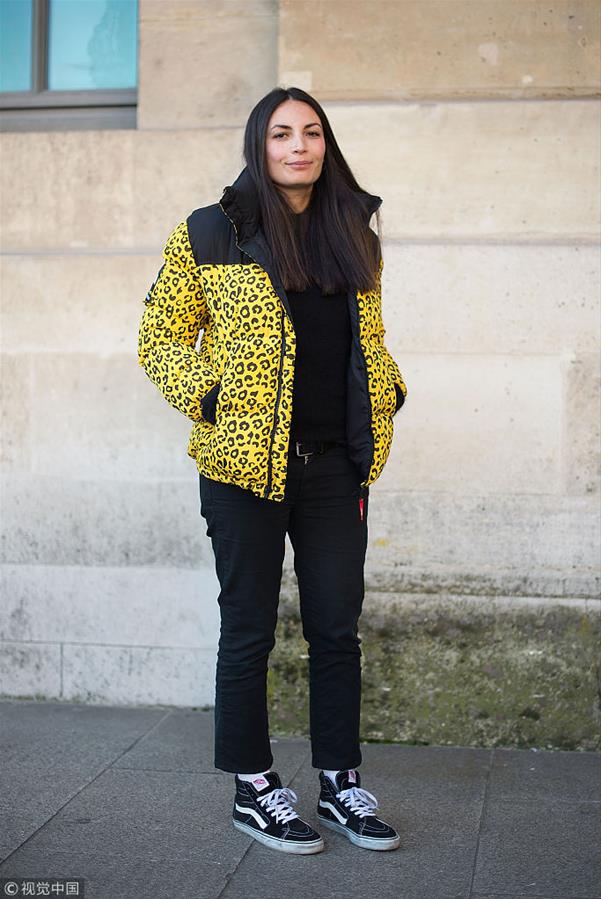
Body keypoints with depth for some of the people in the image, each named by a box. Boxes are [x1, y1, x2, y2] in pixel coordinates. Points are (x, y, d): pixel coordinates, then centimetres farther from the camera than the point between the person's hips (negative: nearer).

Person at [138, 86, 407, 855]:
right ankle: (254, 791, 20)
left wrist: (389, 392, 6)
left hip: (336, 465, 4)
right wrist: (211, 397, -11)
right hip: (246, 462, -4)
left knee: (337, 627, 9)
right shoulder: (210, 235, -1)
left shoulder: (354, 236, 13)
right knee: (249, 632, 6)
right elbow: (160, 338, 2)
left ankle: (340, 785, 24)